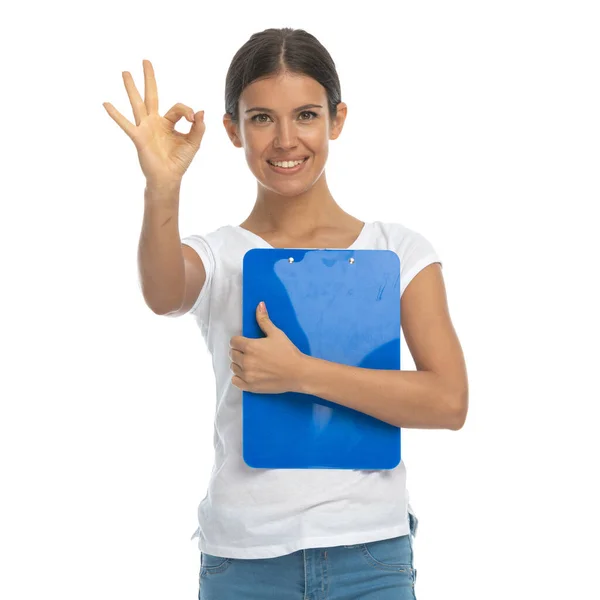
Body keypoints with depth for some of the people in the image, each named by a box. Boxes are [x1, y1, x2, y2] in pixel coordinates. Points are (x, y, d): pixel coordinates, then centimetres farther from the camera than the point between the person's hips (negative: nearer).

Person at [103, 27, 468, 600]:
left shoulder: (398, 250, 1)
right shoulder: (217, 256, 2)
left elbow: (449, 401, -10)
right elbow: (163, 295, -23)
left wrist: (300, 372, -17)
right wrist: (162, 192, -41)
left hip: (370, 553, 0)